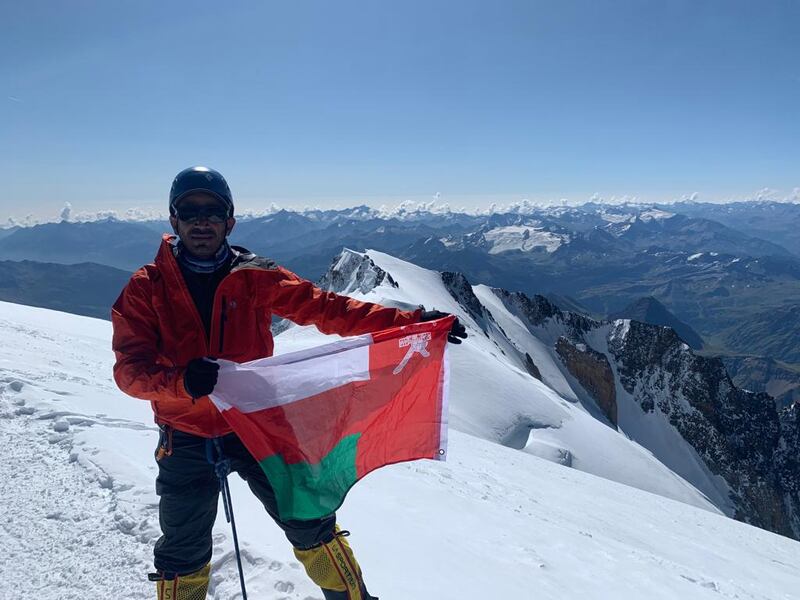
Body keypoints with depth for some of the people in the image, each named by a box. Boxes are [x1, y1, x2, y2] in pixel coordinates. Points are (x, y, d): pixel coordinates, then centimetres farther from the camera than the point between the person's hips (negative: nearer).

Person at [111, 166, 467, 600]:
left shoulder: (255, 277, -5)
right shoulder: (145, 288, -6)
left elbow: (325, 309, -11)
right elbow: (130, 370, -13)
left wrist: (411, 322, -20)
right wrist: (181, 380, -36)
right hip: (186, 438, 0)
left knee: (311, 524, 9)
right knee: (182, 556, 16)